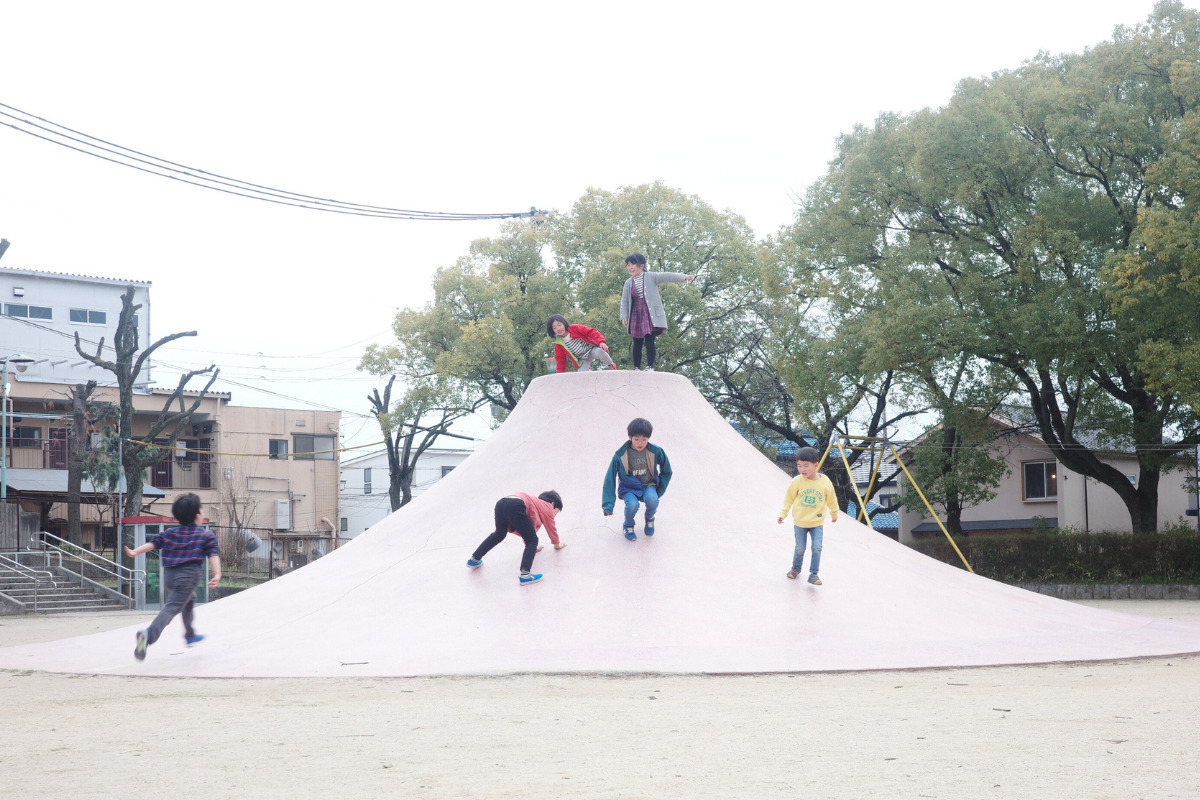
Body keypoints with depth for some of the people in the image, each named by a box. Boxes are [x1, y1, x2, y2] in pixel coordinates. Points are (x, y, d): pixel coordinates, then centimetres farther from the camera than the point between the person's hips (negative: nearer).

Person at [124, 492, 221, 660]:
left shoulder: (169, 533, 17)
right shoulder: (206, 535, 6)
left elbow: (153, 543, 5)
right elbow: (213, 554, -7)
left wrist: (135, 552, -2)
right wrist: (217, 574, -16)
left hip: (169, 575, 6)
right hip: (189, 575, -6)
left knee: (189, 599, 32)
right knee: (172, 607, -16)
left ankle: (190, 635, 43)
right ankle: (149, 635, -39)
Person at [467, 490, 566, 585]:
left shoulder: (536, 502, 42)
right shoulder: (548, 507, 22)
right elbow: (551, 529, 29)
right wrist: (557, 544, 47)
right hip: (516, 507, -8)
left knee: (499, 535, 33)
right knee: (532, 541, 1)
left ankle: (474, 559, 45)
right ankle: (525, 574, -15)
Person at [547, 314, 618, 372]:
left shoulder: (575, 328, -13)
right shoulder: (558, 344, -5)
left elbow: (591, 332, -17)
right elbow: (560, 361, 0)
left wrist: (601, 341, -34)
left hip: (591, 349, -2)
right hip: (582, 359, 2)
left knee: (599, 352, -36)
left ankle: (611, 364, -9)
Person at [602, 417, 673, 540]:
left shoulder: (656, 452, -9)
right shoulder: (620, 455, -13)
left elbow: (666, 471, 9)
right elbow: (610, 478, -8)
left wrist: (659, 492, 2)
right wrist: (608, 504, -12)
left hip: (649, 485, 1)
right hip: (629, 488, -1)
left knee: (651, 499, -34)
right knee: (632, 504, -33)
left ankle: (650, 518, 3)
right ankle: (628, 526, 2)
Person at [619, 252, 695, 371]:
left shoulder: (651, 277, 0)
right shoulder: (628, 283, 8)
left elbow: (667, 277, -7)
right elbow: (624, 302, 10)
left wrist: (684, 277, -16)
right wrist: (624, 317, 0)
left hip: (651, 314, -3)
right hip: (636, 316, 3)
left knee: (650, 340, -9)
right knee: (637, 343, 4)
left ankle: (650, 366, -6)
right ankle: (637, 368, 9)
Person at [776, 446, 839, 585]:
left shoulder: (825, 482, -9)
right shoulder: (797, 482, -11)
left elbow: (831, 500, 7)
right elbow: (789, 498, 1)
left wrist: (834, 513, 20)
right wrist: (783, 514, 0)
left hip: (817, 522, 0)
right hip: (800, 522, 0)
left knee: (817, 548, -9)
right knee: (800, 549, 10)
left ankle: (813, 574, 0)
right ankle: (796, 568, 35)